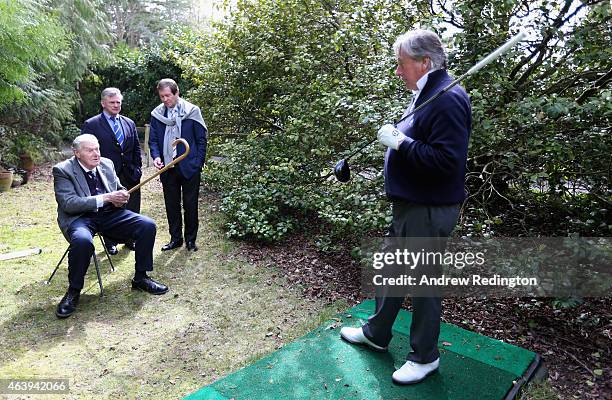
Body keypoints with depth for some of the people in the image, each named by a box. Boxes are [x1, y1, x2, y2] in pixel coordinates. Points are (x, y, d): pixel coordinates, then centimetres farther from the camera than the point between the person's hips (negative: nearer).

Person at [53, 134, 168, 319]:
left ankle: (140, 278, 3)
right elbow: (68, 204, -18)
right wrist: (105, 198, -23)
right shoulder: (63, 170, -6)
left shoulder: (106, 164, 10)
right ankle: (74, 291, -13)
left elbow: (120, 190, 20)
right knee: (82, 240, -39)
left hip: (109, 213, 5)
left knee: (148, 225, -13)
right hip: (80, 217, -5)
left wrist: (121, 197, -6)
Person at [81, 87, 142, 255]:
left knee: (132, 211, 11)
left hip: (130, 176, 4)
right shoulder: (91, 125, -3)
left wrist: (137, 168, 4)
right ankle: (110, 243, 23)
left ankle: (130, 239, 28)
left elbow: (136, 149, 15)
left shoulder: (129, 123, 12)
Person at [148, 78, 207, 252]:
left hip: (189, 167, -3)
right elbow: (153, 140, 8)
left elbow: (201, 139, -2)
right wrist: (156, 156, -11)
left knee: (190, 205, 5)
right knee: (171, 205, 10)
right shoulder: (157, 113, 6)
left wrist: (198, 163, -7)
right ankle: (175, 238, 24)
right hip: (167, 168, 3)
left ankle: (191, 239, 19)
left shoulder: (191, 111, -3)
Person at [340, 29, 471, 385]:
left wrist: (400, 142, -22)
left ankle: (425, 357, 25)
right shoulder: (425, 94, 13)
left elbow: (446, 160, -29)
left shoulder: (448, 99, -20)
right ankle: (377, 333, 39)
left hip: (429, 211, -10)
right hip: (409, 205, 10)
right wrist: (397, 137, 7)